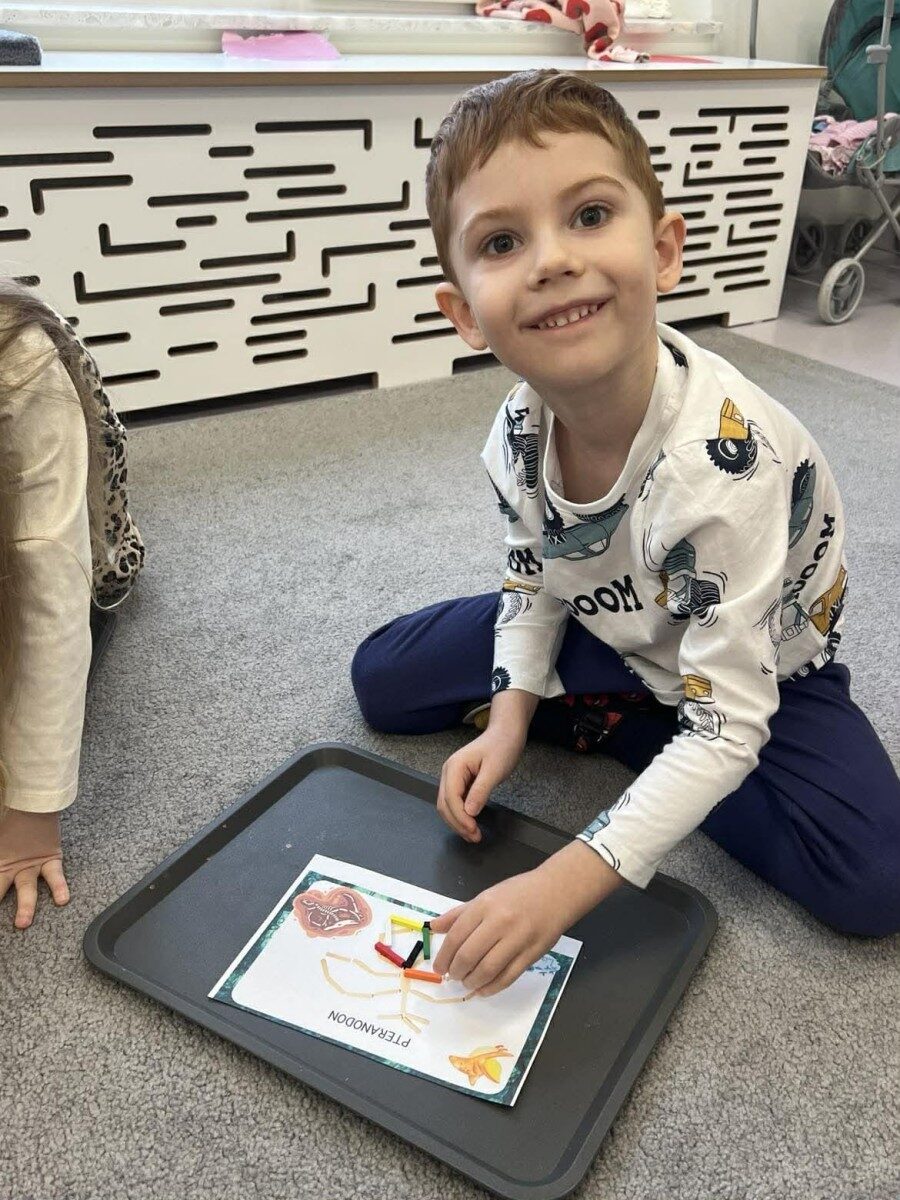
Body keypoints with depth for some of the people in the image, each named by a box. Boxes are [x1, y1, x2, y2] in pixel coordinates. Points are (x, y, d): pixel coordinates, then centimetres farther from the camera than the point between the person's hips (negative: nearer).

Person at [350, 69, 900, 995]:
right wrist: (510, 712, -13)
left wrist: (561, 887, -38)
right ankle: (615, 715, 1)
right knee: (383, 679, -1)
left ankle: (616, 731, -6)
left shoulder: (722, 464, -39)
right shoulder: (520, 429, -20)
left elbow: (725, 729, -36)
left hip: (753, 666, -3)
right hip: (607, 632, 4)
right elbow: (532, 580, 0)